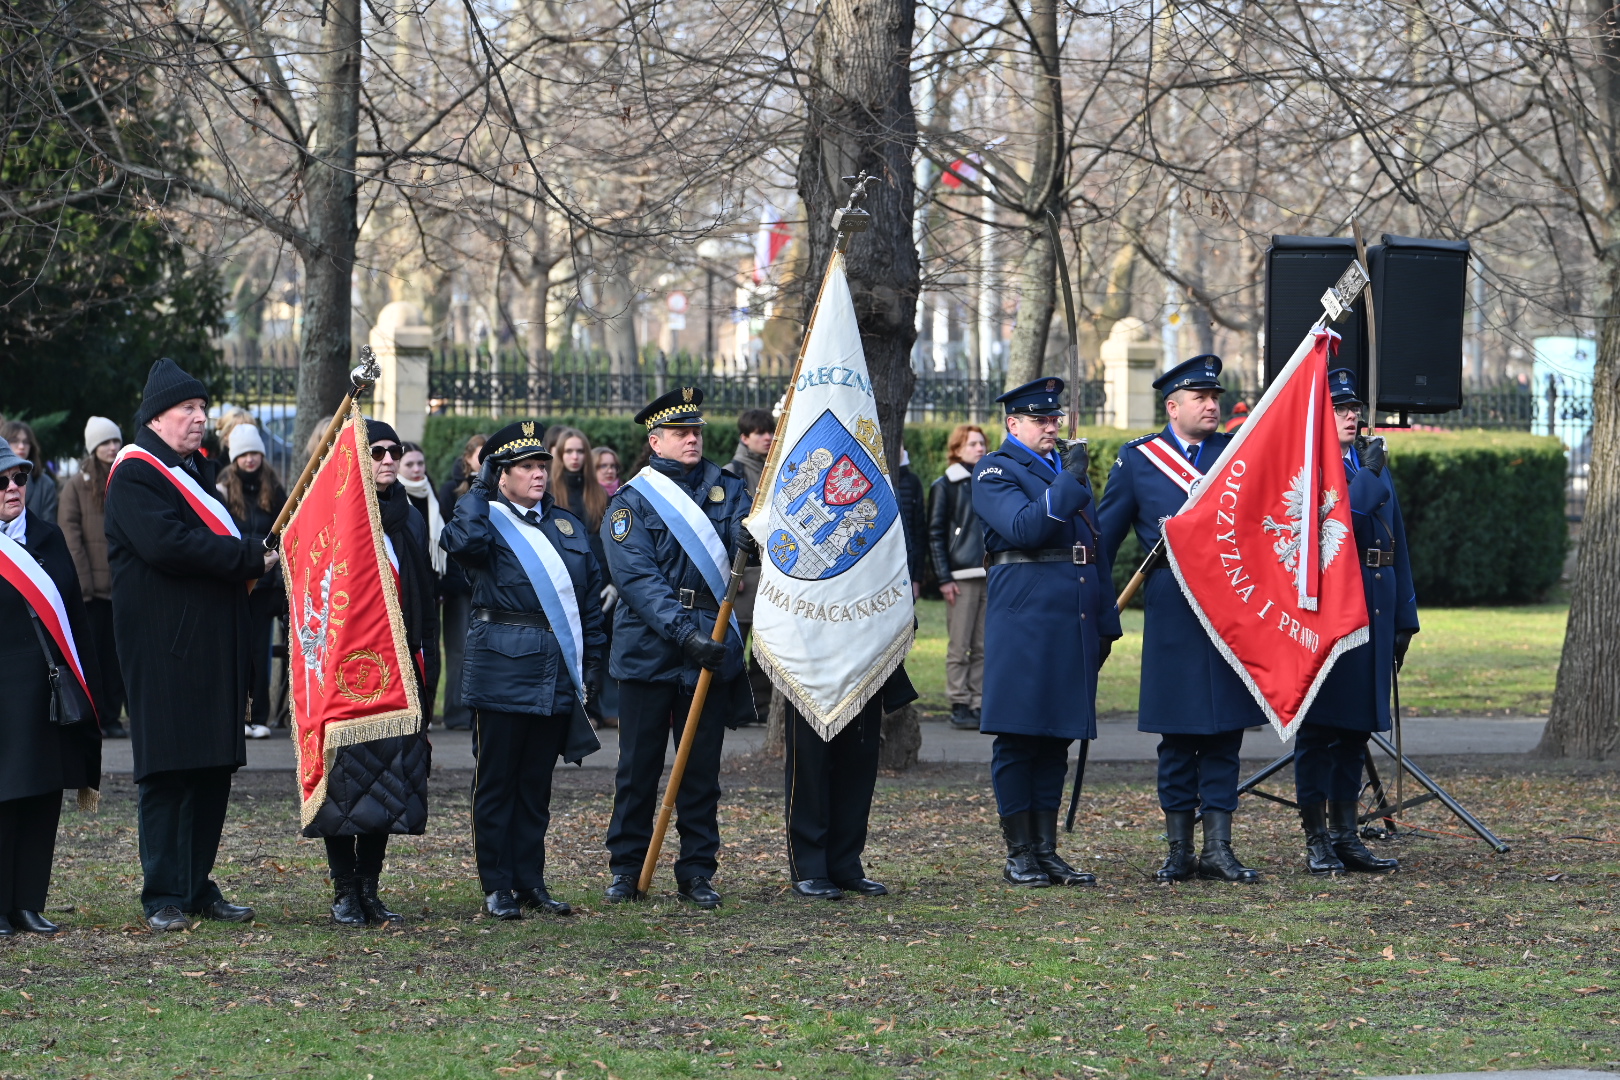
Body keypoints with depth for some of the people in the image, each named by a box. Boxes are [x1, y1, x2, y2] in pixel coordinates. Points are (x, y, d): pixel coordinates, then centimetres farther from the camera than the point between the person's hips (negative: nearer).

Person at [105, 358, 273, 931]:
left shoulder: (197, 468, 21)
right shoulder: (135, 473, -8)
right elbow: (164, 542, -22)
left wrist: (253, 557, 3)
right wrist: (249, 559, -17)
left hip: (211, 642, 9)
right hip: (163, 644, -9)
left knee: (213, 766, 8)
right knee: (167, 770, -7)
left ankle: (199, 887, 14)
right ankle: (164, 897, -4)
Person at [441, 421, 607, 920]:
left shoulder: (567, 525, 15)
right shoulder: (488, 523, -2)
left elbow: (592, 598, 18)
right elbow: (461, 542, -28)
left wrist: (592, 665, 12)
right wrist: (482, 487, -17)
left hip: (559, 673, 5)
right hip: (505, 668, -5)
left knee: (537, 783, 11)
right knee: (497, 780, 0)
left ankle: (531, 880, 17)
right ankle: (497, 887, 5)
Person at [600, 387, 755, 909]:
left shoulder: (724, 489, 10)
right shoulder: (631, 502, -3)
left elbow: (747, 527, -6)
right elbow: (639, 578, -13)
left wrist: (753, 536, -32)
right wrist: (685, 633, -25)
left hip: (712, 647, 3)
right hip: (648, 647, -3)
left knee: (703, 766, 6)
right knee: (639, 764, 4)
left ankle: (697, 871, 14)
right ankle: (627, 867, 14)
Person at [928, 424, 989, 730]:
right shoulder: (944, 487, 2)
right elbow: (935, 535, -1)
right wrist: (944, 578, -8)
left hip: (992, 575, 5)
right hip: (961, 577, -5)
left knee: (984, 647, 4)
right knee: (959, 647, -5)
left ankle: (979, 704, 7)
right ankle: (960, 706, -2)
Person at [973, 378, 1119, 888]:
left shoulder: (1069, 470, 21)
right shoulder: (995, 472, -1)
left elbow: (1094, 549, 22)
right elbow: (1024, 527, -19)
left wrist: (1106, 623, 18)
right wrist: (1069, 482, -18)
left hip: (1073, 626, 7)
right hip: (1023, 621, -7)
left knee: (1057, 739, 8)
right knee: (1018, 738, -3)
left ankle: (1047, 851, 11)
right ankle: (1019, 855, 1)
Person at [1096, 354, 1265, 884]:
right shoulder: (1137, 459, 6)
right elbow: (1103, 537, 9)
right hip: (1172, 614, -2)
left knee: (1225, 732, 3)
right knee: (1177, 735, 4)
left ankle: (1218, 849, 8)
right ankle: (1179, 851, 12)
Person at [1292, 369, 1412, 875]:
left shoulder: (1375, 467, 18)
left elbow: (1397, 544, 18)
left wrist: (1404, 619, 14)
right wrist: (1369, 473, -12)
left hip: (1375, 611, 7)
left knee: (1354, 728, 10)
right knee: (1319, 726, -2)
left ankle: (1346, 836, 15)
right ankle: (1316, 839, 2)